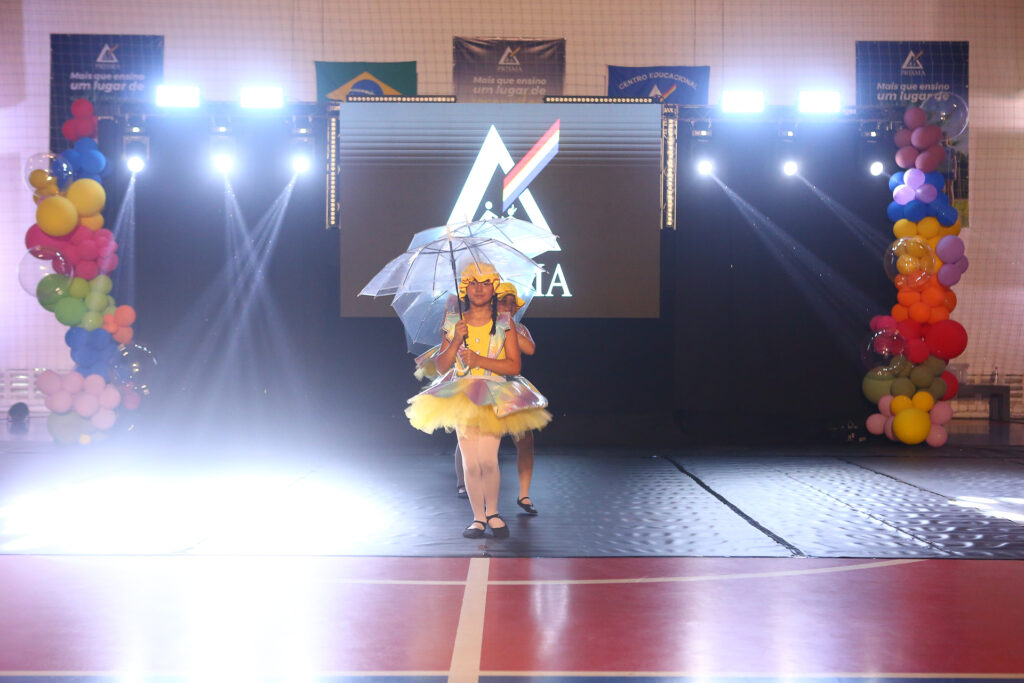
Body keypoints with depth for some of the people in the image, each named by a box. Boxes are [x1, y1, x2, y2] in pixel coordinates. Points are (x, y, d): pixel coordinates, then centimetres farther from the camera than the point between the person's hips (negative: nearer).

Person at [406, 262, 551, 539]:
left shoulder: (505, 323, 2)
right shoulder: (453, 323, 7)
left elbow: (514, 366, -5)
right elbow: (441, 366, 6)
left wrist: (479, 360, -15)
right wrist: (456, 341, -10)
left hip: (495, 395, -2)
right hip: (461, 394, 2)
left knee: (487, 459, -13)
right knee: (470, 462, -1)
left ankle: (493, 512, 8)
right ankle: (478, 517, 11)